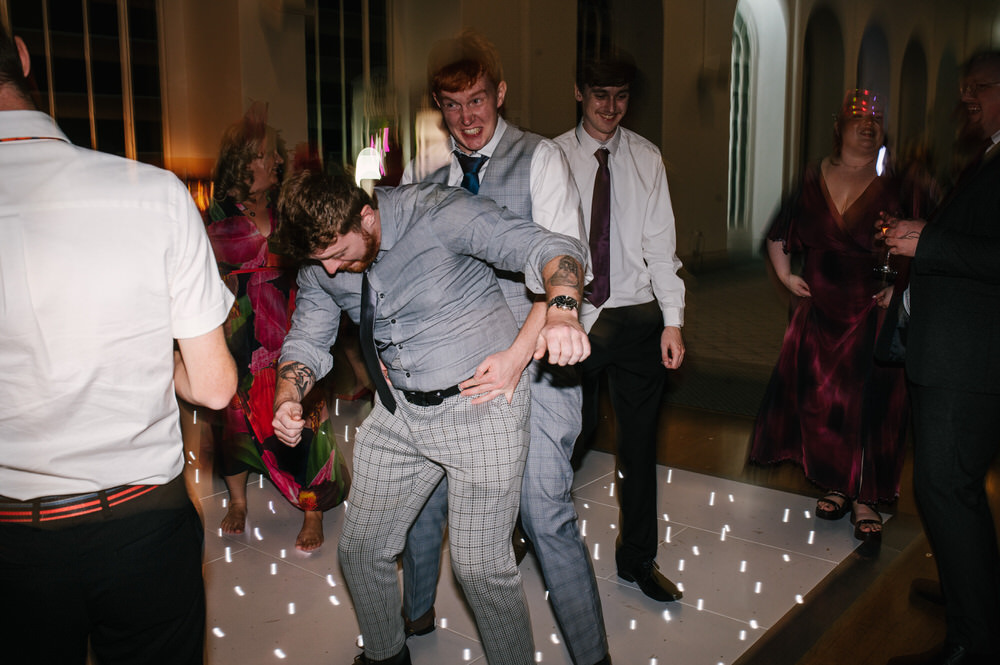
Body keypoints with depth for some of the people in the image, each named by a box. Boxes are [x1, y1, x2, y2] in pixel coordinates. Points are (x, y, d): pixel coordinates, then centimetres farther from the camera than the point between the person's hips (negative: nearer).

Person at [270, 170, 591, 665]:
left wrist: (562, 313, -46)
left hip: (480, 407, -6)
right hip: (398, 412, 7)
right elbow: (306, 340, 8)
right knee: (361, 549, 15)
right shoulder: (321, 266, -2)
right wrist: (287, 400, -13)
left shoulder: (439, 214, -21)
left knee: (480, 567, -2)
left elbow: (552, 250, -25)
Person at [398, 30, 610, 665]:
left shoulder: (539, 159, -4)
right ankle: (417, 613, 41)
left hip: (530, 364, -5)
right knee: (422, 488, 15)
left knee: (546, 514, -6)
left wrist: (517, 357, -26)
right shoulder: (427, 175, 11)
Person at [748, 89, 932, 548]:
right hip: (820, 310, 3)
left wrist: (900, 287, -15)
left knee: (870, 403, -1)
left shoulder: (897, 184, -3)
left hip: (873, 311, -3)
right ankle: (837, 484, 26)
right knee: (819, 398, 8)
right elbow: (779, 235, 18)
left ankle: (865, 498, 12)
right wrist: (785, 274, 8)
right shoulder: (813, 180, 6)